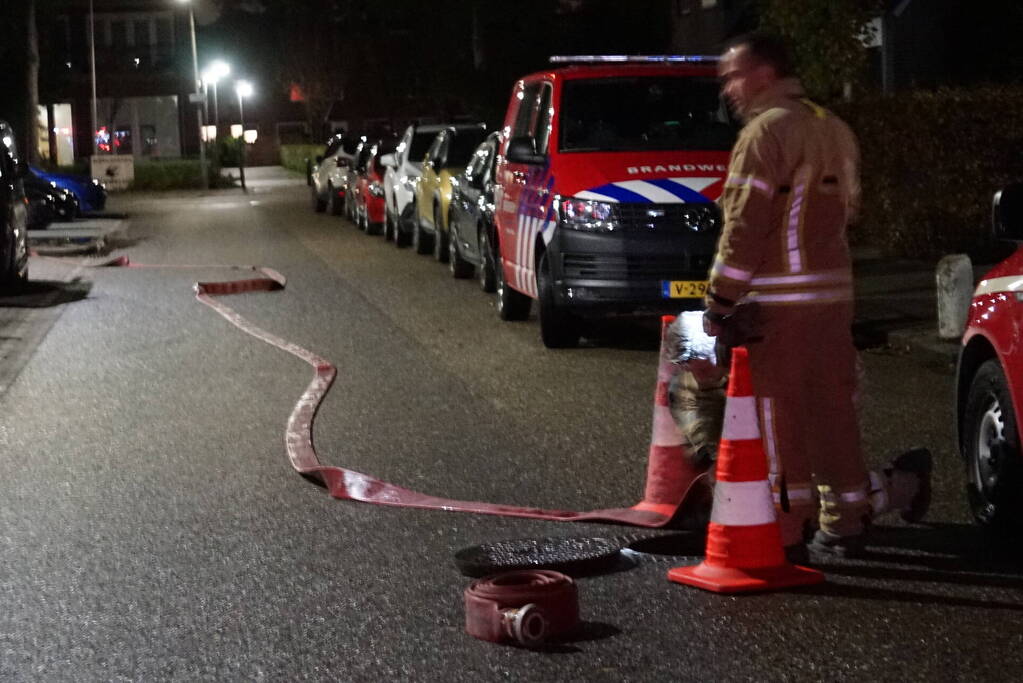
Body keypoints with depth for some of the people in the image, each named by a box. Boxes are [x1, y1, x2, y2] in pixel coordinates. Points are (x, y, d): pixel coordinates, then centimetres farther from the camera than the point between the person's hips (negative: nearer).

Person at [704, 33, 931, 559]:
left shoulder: (767, 130, -12)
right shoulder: (833, 129, 17)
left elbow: (744, 225, -16)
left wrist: (720, 301, -13)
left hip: (778, 303, -8)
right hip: (834, 293, 8)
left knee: (780, 415, -2)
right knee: (832, 408, 14)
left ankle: (790, 529, 2)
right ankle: (844, 522, 19)